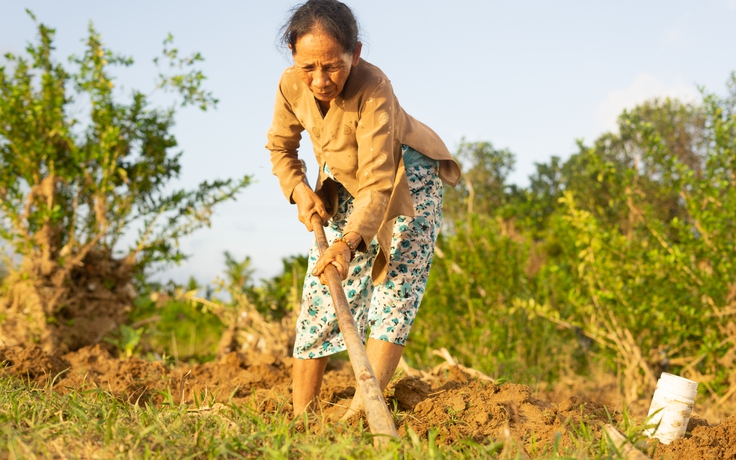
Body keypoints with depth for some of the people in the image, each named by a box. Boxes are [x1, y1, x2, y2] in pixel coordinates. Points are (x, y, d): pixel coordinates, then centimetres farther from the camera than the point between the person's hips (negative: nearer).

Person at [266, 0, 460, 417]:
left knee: (395, 291, -18)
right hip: (342, 183, 5)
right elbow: (280, 147, -1)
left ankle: (361, 412, -23)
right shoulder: (292, 85, -22)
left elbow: (378, 183, -42)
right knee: (320, 293, 0)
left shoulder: (373, 89, -37)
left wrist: (348, 243, -56)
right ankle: (300, 417, 3)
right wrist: (300, 190, -17)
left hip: (405, 180, -5)